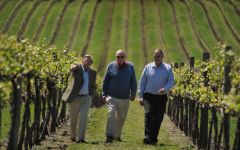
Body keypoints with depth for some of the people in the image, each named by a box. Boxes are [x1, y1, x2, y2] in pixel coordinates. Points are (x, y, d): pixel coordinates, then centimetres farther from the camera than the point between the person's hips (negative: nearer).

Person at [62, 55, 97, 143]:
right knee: (73, 118, 8)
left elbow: (93, 86, 20)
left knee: (83, 117, -15)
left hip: (86, 98, 2)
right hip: (75, 98, -2)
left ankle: (81, 138, -15)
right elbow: (72, 68, -33)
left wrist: (91, 95, 7)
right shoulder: (77, 68, -7)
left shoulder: (92, 73, 6)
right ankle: (73, 136, 30)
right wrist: (75, 67, -57)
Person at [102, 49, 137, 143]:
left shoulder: (130, 67, 4)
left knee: (121, 118, 10)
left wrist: (133, 94, 3)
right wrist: (104, 94, 2)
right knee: (111, 114, -18)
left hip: (124, 98, 3)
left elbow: (133, 82, 9)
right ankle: (109, 136, -21)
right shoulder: (111, 66, 0)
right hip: (112, 97, -2)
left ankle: (117, 135, 24)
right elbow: (105, 81, 6)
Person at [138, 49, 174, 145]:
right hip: (149, 96, -1)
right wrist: (141, 97, 4)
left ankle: (154, 139, 13)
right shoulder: (148, 67, 6)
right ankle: (148, 138, -20)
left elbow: (171, 82, 1)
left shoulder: (168, 68, 5)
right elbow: (142, 83, 9)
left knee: (158, 119, 3)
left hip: (161, 97, 1)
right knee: (148, 116, -14)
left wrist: (165, 89, -20)